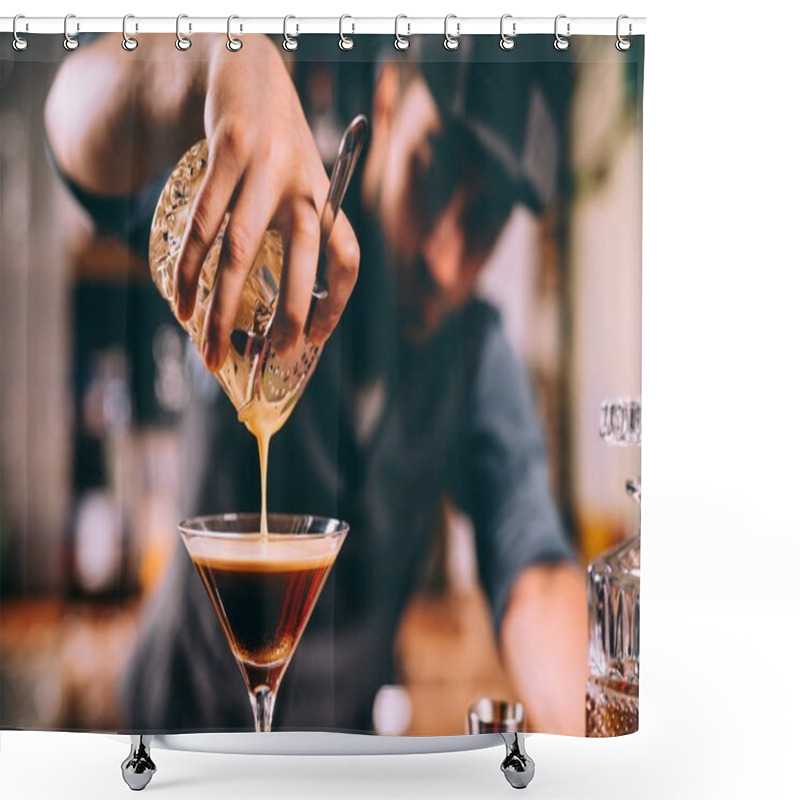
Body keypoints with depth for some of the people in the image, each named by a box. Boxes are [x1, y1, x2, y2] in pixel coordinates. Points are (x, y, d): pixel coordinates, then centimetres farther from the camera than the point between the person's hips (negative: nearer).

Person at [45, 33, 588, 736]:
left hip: (350, 731, 5)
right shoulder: (264, 230, -13)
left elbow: (531, 566, -12)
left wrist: (571, 738, -32)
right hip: (188, 714, -5)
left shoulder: (479, 353, -2)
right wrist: (226, 56, -49)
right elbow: (81, 120, -28)